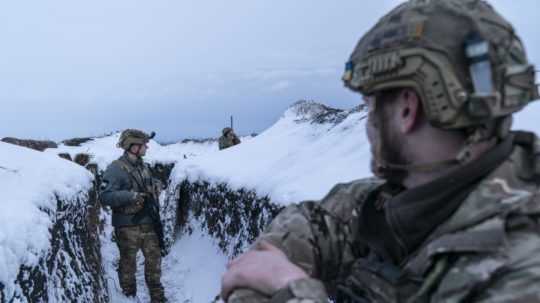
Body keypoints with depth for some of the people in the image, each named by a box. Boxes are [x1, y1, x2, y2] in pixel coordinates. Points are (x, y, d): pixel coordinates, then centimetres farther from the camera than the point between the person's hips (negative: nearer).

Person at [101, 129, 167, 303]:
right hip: (128, 226, -7)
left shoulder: (143, 166, 10)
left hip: (148, 223, 7)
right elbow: (106, 196, -21)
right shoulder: (116, 169, -15)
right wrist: (131, 196, -26)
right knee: (128, 262, 8)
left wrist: (155, 188, 5)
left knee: (154, 257, 13)